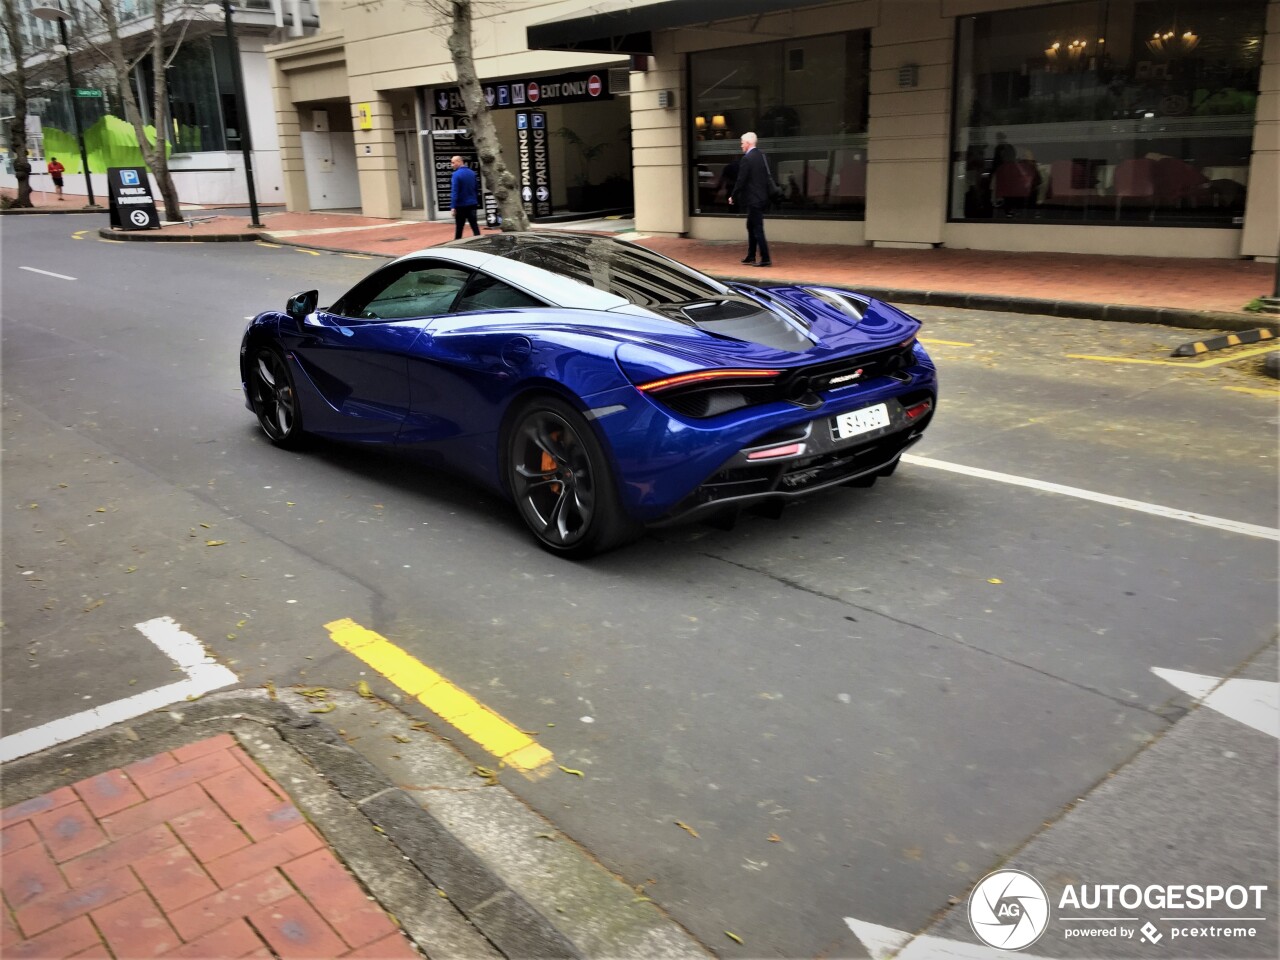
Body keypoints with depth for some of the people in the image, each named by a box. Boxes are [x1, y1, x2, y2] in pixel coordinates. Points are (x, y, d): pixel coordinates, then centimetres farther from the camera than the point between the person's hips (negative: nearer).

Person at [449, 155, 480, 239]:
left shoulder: (456, 174, -14)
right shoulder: (472, 173, 7)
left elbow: (454, 192, -19)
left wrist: (453, 206, -20)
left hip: (461, 205, -5)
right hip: (472, 203, 5)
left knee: (459, 227, 5)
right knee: (474, 225, 5)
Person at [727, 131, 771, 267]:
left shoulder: (747, 159, -15)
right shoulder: (761, 156, 10)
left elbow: (741, 180, -15)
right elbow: (767, 177, 14)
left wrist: (733, 197, -5)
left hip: (753, 199, -9)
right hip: (762, 197, 9)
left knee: (757, 229, -6)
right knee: (751, 226, 18)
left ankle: (765, 259, -6)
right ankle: (750, 257, 24)